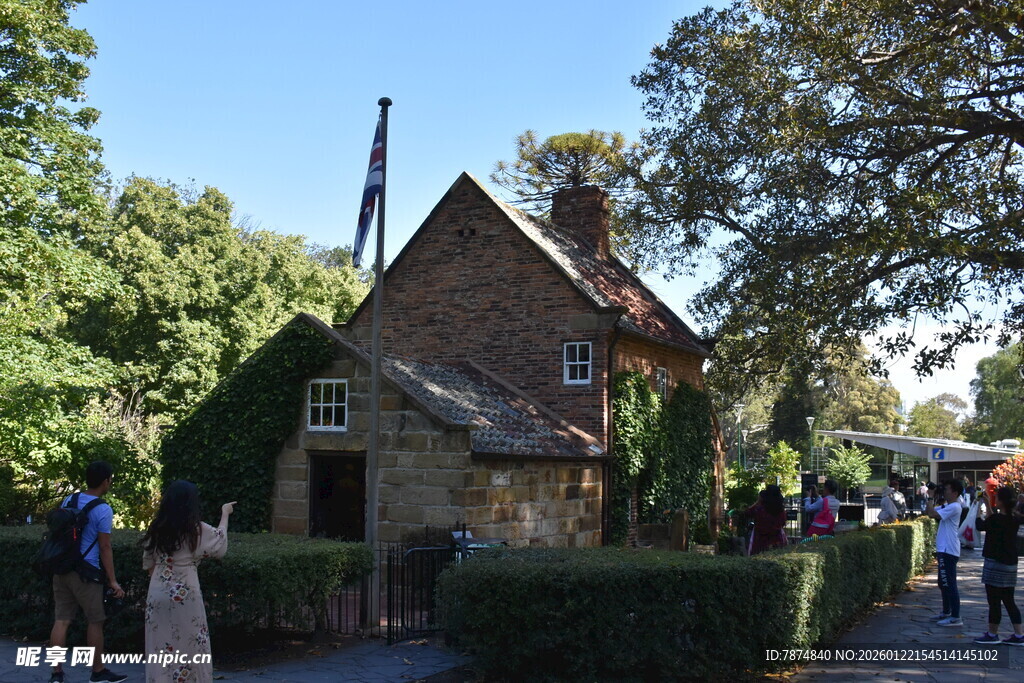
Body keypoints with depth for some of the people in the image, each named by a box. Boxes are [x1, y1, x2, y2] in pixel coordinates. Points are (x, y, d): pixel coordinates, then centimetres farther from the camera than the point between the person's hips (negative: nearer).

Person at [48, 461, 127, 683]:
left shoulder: (68, 501, 7)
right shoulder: (103, 510, -13)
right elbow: (104, 548, -12)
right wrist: (112, 581, -7)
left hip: (62, 569, 6)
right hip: (86, 573, -6)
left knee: (61, 620, 6)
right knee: (95, 621, 6)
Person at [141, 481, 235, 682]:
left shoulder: (156, 529, 3)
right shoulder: (197, 530, -9)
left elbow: (148, 565, 10)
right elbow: (220, 544, 10)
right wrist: (225, 514, 21)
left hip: (158, 594, 4)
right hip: (184, 595, -4)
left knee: (159, 649, 9)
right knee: (189, 648, 8)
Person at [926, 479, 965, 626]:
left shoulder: (954, 507, -15)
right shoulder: (946, 506, 15)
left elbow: (932, 513, -25)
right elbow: (927, 512, 20)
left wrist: (931, 498, -13)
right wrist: (933, 499, 9)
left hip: (948, 551, -11)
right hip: (944, 550, 11)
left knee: (949, 584, -9)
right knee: (944, 584, 19)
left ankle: (956, 618, -8)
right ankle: (946, 612, 30)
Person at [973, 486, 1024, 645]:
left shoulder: (996, 519, -20)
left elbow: (981, 526, -2)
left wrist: (979, 511, 10)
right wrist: (987, 504, 21)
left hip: (996, 564, -8)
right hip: (1011, 565, 8)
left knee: (994, 602, 3)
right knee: (1009, 601, 14)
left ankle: (992, 634, 12)